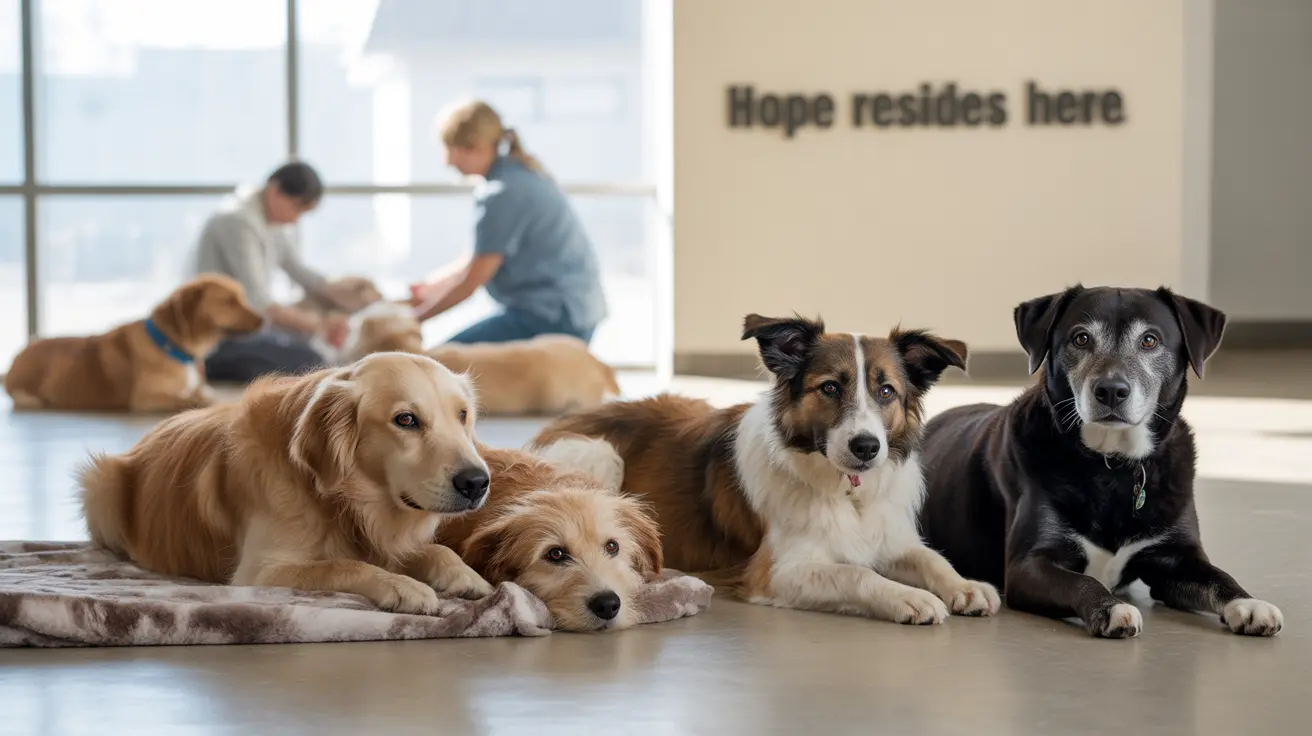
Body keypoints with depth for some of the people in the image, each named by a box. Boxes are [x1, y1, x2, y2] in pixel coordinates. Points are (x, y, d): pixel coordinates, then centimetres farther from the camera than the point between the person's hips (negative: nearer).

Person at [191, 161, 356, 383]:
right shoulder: (239, 222, -22)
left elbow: (299, 271, 16)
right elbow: (258, 302, -27)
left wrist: (346, 302, 4)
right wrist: (317, 324, -29)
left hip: (247, 328, 10)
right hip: (222, 339, -10)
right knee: (310, 362, -22)